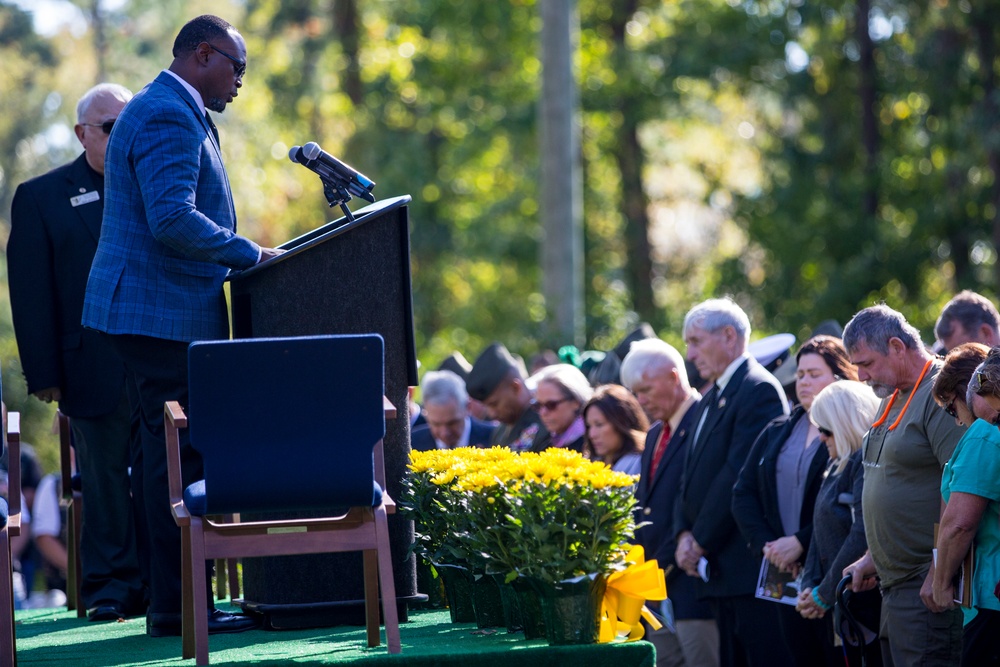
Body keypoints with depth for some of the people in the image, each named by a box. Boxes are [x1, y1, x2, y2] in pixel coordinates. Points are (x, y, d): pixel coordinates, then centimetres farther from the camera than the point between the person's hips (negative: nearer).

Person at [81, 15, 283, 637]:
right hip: (165, 313, -11)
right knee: (181, 458, -10)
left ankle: (170, 598, 15)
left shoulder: (166, 113, 21)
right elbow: (173, 219, -25)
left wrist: (240, 255, 20)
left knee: (166, 456, 12)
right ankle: (180, 606, -9)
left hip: (151, 312, 11)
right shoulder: (169, 118, -15)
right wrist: (251, 254, -17)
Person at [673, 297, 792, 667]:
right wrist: (685, 533, 2)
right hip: (720, 573, 10)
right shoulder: (711, 399, 21)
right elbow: (693, 476, 19)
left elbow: (739, 475, -17)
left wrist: (701, 541, -13)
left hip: (752, 568, -10)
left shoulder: (759, 390, -10)